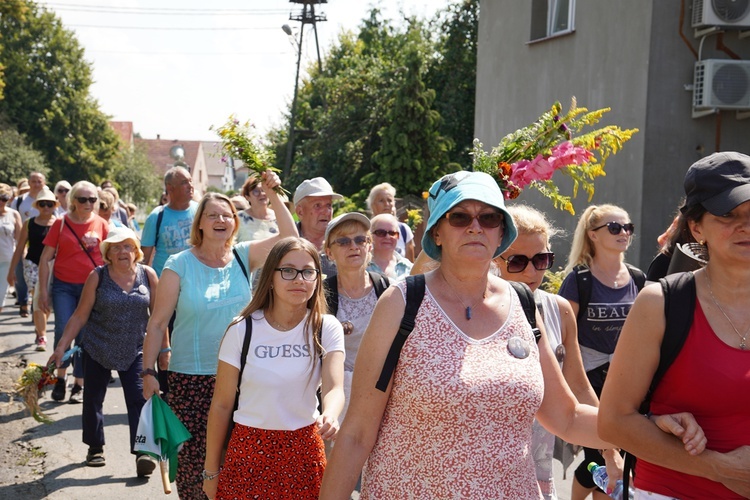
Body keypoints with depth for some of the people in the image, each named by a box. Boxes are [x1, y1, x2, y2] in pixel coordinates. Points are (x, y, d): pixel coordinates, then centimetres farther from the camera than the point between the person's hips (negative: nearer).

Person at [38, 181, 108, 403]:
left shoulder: (101, 225, 1)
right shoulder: (61, 223, 0)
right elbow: (45, 258, 2)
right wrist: (43, 289, -2)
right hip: (64, 285, -1)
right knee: (63, 329, -14)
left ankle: (79, 384, 16)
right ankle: (60, 377, 8)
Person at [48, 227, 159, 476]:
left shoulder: (148, 275, -4)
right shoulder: (97, 277, -7)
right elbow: (80, 316, -3)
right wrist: (61, 347, -6)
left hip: (135, 350, 0)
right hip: (98, 349, 0)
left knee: (139, 398, -11)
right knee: (93, 399, 10)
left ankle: (142, 452, -12)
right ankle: (95, 448, 29)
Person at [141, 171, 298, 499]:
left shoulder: (243, 257, 3)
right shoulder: (180, 265, -5)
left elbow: (289, 238, -4)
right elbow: (157, 323, -3)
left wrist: (274, 197, -13)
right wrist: (148, 371, -6)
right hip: (190, 377, -2)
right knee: (193, 454, 2)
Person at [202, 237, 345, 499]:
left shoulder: (326, 328, -7)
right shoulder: (242, 330, -10)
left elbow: (334, 387, -22)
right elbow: (221, 405, -4)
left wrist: (330, 416, -45)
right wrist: (211, 471, -1)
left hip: (305, 449, 1)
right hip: (249, 448, -1)